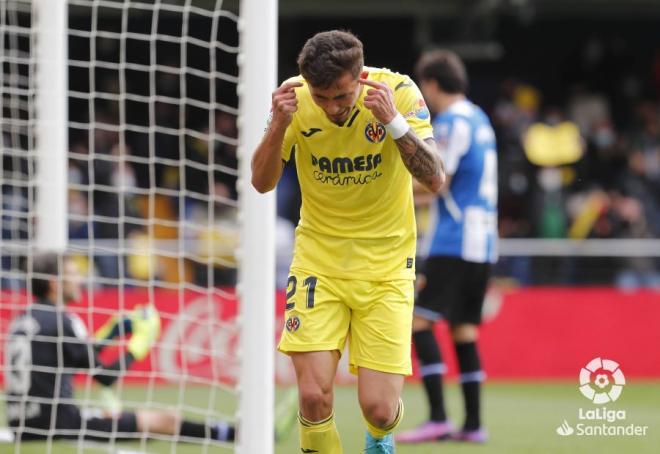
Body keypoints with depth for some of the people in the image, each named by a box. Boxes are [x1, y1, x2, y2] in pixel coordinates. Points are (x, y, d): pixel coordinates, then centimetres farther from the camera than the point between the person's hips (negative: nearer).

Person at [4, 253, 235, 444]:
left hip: (21, 427, 8)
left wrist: (113, 330, 22)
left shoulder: (22, 321, 13)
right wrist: (140, 343, 4)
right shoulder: (61, 322, -12)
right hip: (59, 423, -8)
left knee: (111, 417, 36)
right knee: (164, 419, 1)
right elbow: (105, 376, -8)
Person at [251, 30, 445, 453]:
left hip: (385, 264, -1)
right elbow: (262, 182, -8)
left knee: (379, 409, -6)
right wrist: (279, 124, -25)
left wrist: (393, 121, -33)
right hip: (318, 260, 1)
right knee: (314, 394, -15)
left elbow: (435, 179, -20)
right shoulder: (295, 98, -11)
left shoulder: (398, 91, -16)